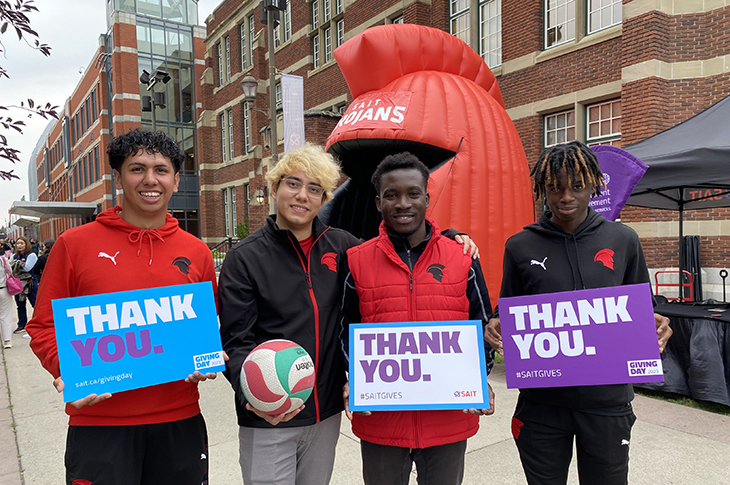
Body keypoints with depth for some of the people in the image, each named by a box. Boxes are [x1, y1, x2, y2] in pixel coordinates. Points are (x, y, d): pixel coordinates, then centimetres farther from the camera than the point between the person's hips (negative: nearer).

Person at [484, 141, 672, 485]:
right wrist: (497, 329, -15)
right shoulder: (520, 246, -1)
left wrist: (652, 326, -11)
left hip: (607, 399, 1)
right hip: (541, 403, 0)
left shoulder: (623, 241, 2)